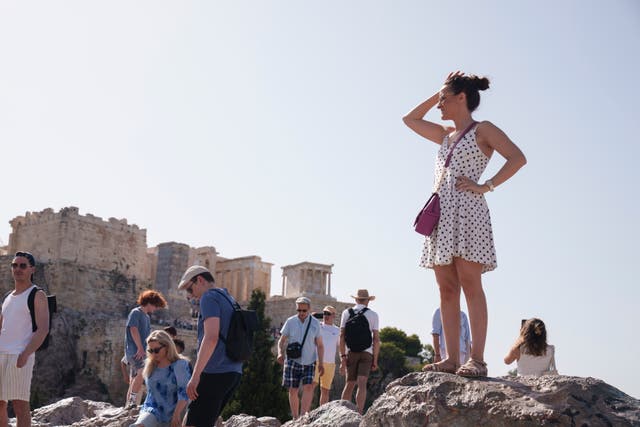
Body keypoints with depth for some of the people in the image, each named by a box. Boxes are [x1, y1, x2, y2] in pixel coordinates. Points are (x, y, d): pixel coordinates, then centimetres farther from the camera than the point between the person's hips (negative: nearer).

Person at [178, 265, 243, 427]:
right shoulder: (230, 300, 21)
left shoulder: (209, 297, -7)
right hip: (233, 373, 9)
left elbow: (211, 337, -21)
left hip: (215, 373, -9)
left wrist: (195, 376, -21)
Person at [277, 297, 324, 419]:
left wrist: (321, 363, -2)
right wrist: (280, 353, -15)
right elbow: (282, 341, 5)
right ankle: (295, 418, 13)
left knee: (308, 387, -15)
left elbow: (319, 345, 6)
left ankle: (303, 416, -20)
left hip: (309, 362, 0)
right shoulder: (290, 322, 0)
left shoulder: (315, 323, 2)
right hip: (292, 361, 0)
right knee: (293, 391, 2)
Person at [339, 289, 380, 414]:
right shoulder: (373, 314, 3)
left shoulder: (346, 313, 6)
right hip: (367, 353, -2)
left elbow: (342, 335, -2)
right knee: (362, 384, -10)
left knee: (350, 384, 13)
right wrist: (375, 360, 3)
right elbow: (376, 338, -1)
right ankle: (359, 414, -22)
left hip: (351, 352, 2)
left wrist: (342, 357, -3)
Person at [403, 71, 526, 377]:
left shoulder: (483, 130, 4)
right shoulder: (446, 135, 25)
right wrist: (437, 93, 27)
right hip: (441, 213, 7)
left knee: (469, 283, -12)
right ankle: (452, 358, -2)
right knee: (446, 289, 0)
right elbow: (410, 119, 35)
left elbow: (518, 158, -6)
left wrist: (485, 186, -11)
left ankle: (477, 358, -13)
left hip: (467, 209, -7)